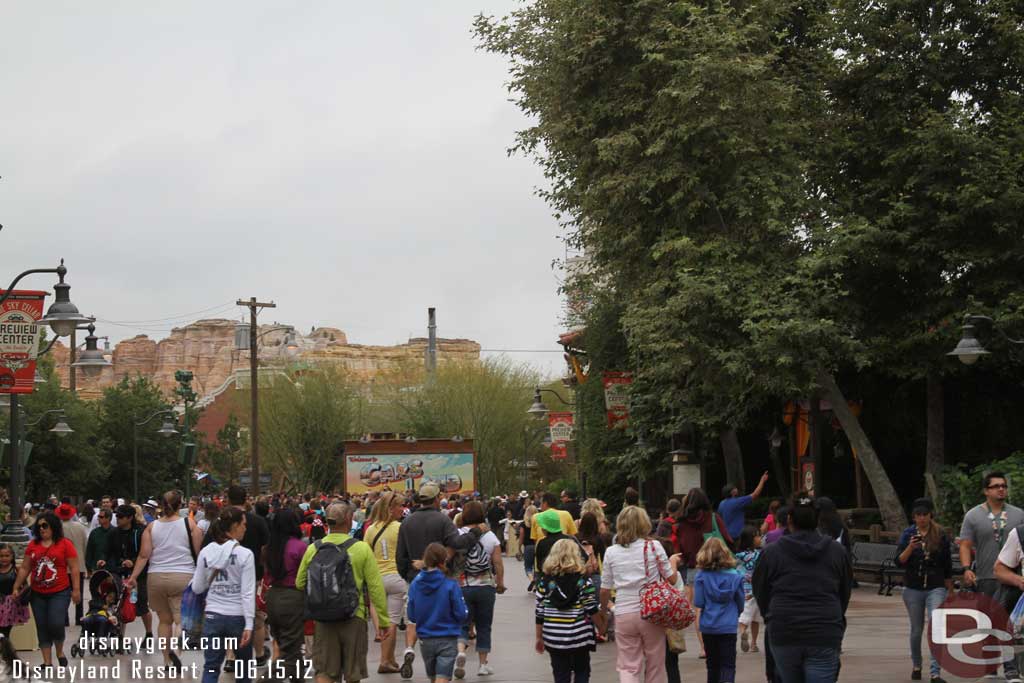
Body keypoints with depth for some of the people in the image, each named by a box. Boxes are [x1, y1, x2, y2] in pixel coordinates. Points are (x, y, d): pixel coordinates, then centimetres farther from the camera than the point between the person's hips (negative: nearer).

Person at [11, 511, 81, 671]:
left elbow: (74, 568, -5)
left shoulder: (65, 544, -6)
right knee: (42, 627, 6)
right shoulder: (32, 545, 4)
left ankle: (60, 652, 16)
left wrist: (76, 589, -9)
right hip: (38, 594, 4)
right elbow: (24, 568, 10)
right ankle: (47, 662, 15)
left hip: (60, 593, -4)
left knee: (56, 624, -12)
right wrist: (16, 587, 7)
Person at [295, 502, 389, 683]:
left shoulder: (313, 549, 0)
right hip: (354, 617, -2)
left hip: (323, 619, 2)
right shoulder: (361, 549, -7)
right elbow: (376, 587, -7)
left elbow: (300, 584, 7)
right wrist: (383, 620, 0)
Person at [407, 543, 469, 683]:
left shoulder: (415, 584, -6)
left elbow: (411, 616, 0)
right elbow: (462, 615, -12)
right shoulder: (450, 585, -15)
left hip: (425, 640, 4)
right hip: (447, 640, -4)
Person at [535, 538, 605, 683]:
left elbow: (539, 613, 1)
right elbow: (592, 610, -9)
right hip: (579, 637, -1)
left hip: (554, 638, 1)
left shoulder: (545, 583, -1)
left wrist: (539, 637, 10)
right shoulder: (583, 581, -7)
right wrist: (602, 628, 6)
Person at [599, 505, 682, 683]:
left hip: (624, 614, 1)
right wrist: (673, 561, 20)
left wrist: (603, 610, 24)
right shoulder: (654, 547, -4)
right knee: (654, 665, 14)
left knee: (627, 667, 3)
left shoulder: (611, 552, 1)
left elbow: (605, 589, 5)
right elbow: (671, 579, 0)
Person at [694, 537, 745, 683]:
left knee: (712, 663, 16)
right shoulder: (734, 576, -6)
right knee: (728, 664, -1)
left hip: (708, 626, 1)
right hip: (728, 626, -1)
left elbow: (698, 603, -12)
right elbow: (740, 603, 3)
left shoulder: (701, 576, -9)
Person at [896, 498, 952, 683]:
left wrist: (950, 590, 13)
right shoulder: (908, 533, 1)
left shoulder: (940, 535, 0)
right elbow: (899, 561, -6)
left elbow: (947, 564, 8)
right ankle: (916, 666, 34)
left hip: (936, 588, -1)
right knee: (916, 630, 13)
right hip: (913, 589, 1)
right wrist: (910, 547, -24)